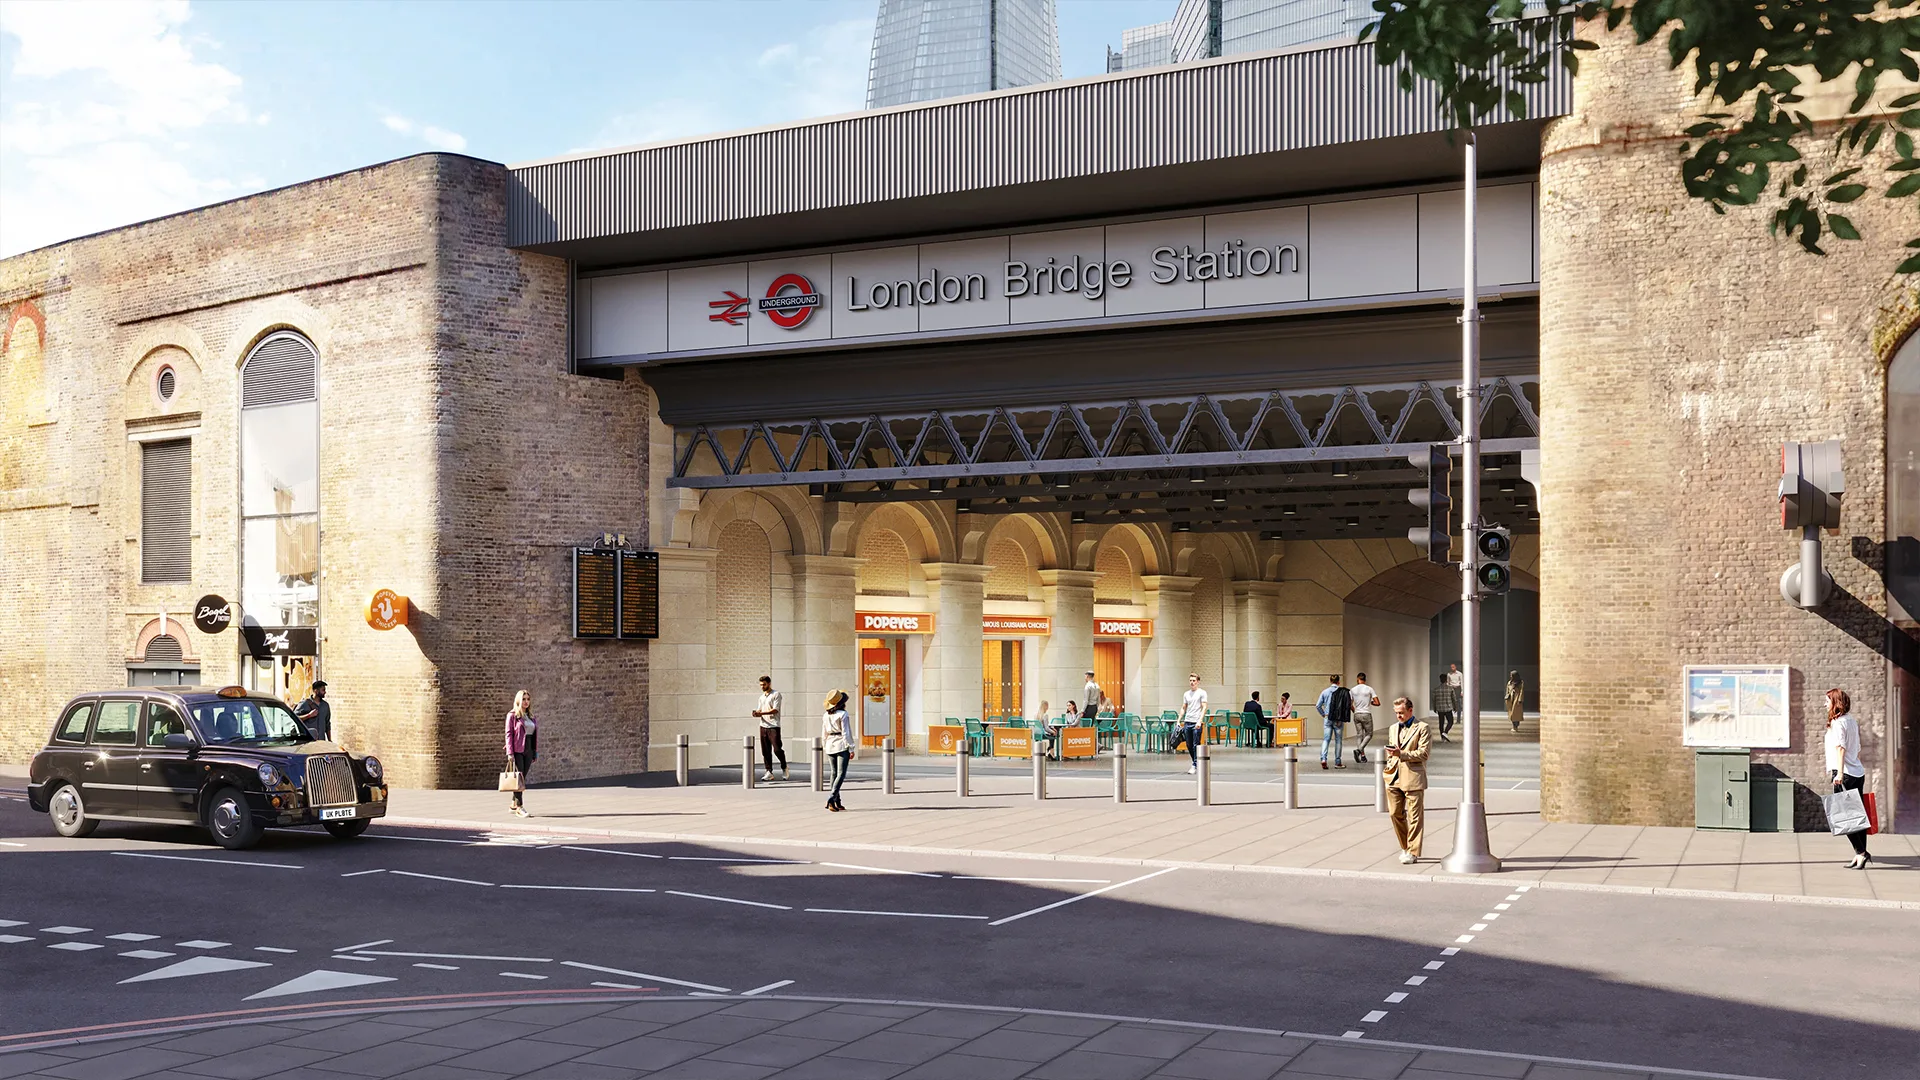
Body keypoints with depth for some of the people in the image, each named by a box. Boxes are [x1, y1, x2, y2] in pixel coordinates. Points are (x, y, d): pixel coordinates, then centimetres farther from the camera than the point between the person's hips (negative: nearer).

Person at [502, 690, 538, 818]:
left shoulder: (531, 716, 15)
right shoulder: (512, 715, -2)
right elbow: (509, 734, -7)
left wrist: (536, 752, 12)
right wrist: (510, 752, -14)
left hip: (528, 751, 6)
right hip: (517, 751, -6)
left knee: (522, 779, 7)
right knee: (519, 779, -9)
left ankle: (513, 804, 17)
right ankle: (520, 807, -9)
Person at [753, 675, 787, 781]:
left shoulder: (776, 694, -3)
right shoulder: (761, 697, 19)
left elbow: (775, 710, -12)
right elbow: (760, 710, 18)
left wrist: (761, 713, -21)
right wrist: (756, 713, -6)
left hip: (774, 726, -6)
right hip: (763, 725, 6)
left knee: (777, 749, -10)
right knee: (765, 751, 3)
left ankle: (784, 768, 11)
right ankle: (769, 772, 7)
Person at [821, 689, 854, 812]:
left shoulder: (826, 716, 8)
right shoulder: (843, 715, -11)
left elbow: (824, 734, 12)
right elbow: (846, 733, -13)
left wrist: (825, 747, 21)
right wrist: (851, 749, -10)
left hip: (830, 746, 6)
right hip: (842, 746, -6)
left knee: (834, 773, 14)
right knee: (841, 774, -5)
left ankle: (837, 802, 16)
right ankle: (831, 798, -20)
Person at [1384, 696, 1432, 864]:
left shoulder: (1423, 728, -2)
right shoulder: (1393, 729, 19)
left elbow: (1424, 753, -10)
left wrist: (1402, 753, -19)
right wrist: (1389, 767, 13)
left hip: (1413, 777, -6)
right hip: (1394, 778, 6)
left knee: (1414, 817, -2)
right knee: (1395, 813, 8)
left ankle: (1413, 853, 2)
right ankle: (1405, 847, 23)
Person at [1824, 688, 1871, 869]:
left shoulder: (1838, 722, -10)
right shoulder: (1852, 721, 16)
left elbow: (1840, 747, -21)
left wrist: (1840, 772, -28)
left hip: (1845, 774, -9)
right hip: (1858, 773, 9)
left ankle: (1861, 852, -9)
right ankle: (1861, 854, 8)